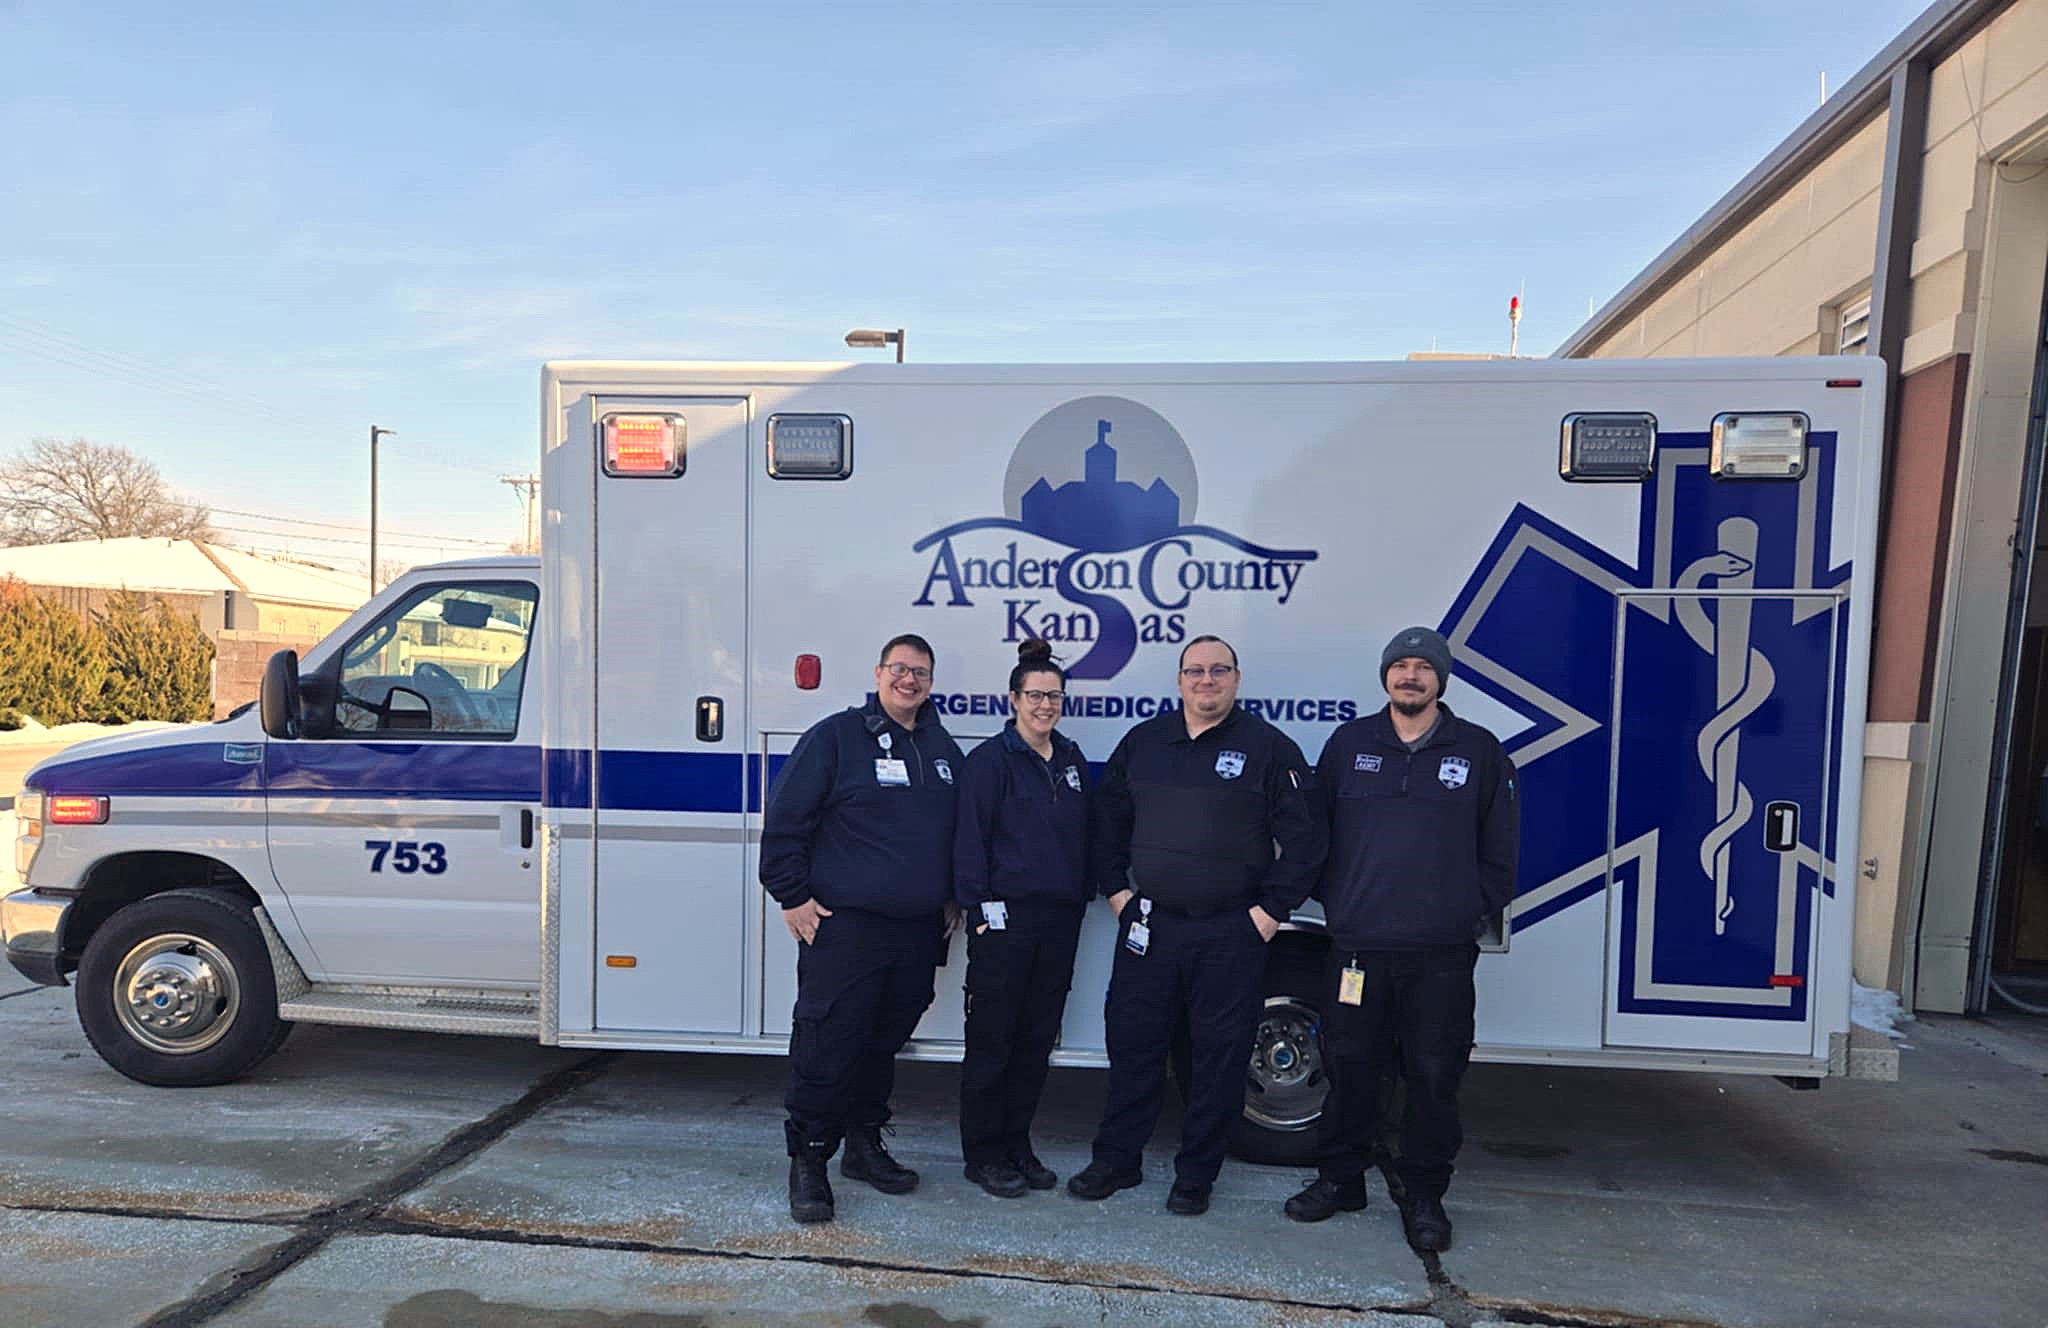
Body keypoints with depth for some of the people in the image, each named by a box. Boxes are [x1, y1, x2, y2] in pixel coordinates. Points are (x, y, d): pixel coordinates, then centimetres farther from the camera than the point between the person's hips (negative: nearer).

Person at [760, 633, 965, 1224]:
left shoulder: (943, 749, 13)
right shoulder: (835, 737, -5)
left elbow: (962, 832, 22)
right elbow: (784, 819, -6)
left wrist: (951, 899, 18)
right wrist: (793, 895, -8)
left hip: (919, 931, 6)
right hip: (843, 927, -5)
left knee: (885, 1044, 15)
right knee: (826, 1047, -3)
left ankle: (865, 1143, 31)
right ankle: (808, 1162, 12)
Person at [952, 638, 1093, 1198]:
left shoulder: (1072, 761, 12)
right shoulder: (990, 761, -7)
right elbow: (969, 841, -9)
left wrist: (1081, 899, 13)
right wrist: (978, 908, -13)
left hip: (1060, 921, 6)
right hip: (1005, 918, -6)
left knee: (1037, 1038, 13)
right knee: (992, 1040, 2)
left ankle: (1016, 1145, 26)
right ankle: (982, 1153, 16)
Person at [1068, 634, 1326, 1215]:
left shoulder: (1269, 748, -4)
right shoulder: (1142, 742, 7)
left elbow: (1302, 837, -5)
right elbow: (1109, 819, 15)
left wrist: (1272, 909, -8)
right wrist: (1114, 889, 8)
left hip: (1232, 932, -3)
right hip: (1149, 923, 3)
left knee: (1220, 1053, 6)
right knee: (1131, 1041, 9)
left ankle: (1196, 1175, 22)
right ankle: (1116, 1160, 25)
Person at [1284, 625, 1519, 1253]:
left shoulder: (1480, 751, 4)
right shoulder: (1348, 743, 6)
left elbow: (1499, 849, 9)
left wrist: (1474, 912, 4)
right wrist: (1334, 900, 6)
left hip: (1442, 953, -1)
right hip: (1356, 946, 1)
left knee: (1435, 1076, 6)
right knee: (1350, 1066, 10)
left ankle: (1423, 1194, 23)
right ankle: (1340, 1178, 27)